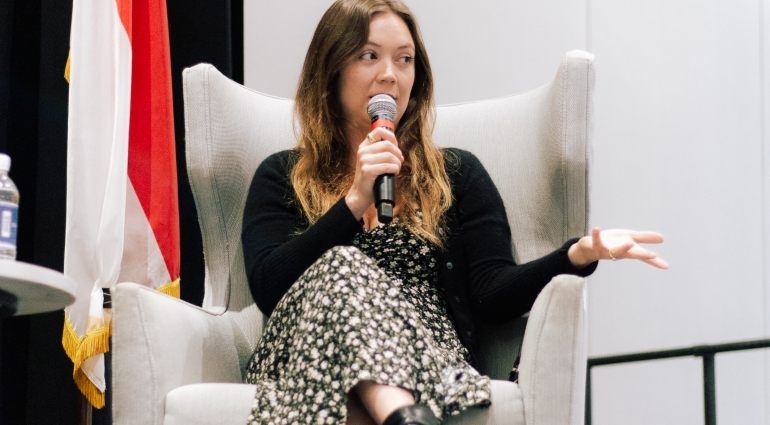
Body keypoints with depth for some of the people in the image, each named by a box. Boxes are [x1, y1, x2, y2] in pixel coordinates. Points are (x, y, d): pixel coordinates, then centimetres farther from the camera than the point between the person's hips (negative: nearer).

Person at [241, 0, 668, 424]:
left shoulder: (457, 174, 21)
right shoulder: (282, 177, 18)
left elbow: (493, 294, 6)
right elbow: (268, 288, 0)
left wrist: (578, 255, -13)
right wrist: (355, 201, -7)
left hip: (428, 357, 0)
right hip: (308, 356, 0)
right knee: (342, 264, -33)